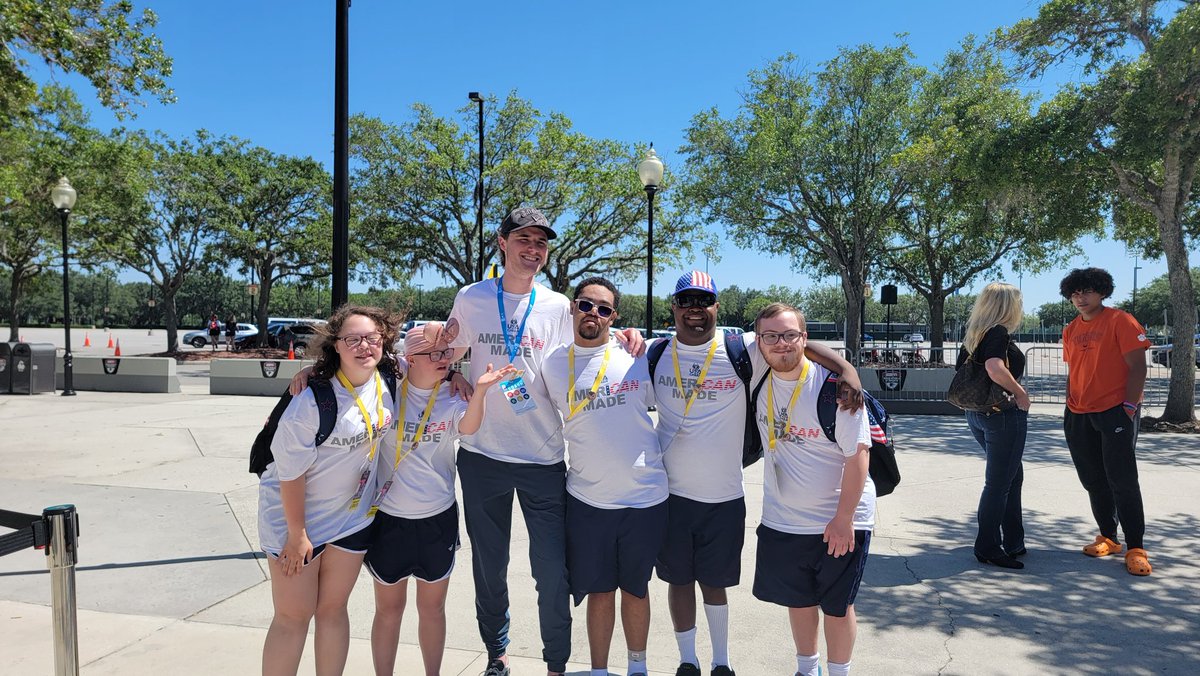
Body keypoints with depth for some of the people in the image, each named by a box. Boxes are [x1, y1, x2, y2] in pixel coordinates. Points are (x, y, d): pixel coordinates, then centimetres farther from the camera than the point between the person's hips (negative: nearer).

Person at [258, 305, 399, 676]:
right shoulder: (313, 400, -25)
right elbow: (291, 471, -20)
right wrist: (297, 534, -14)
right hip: (296, 513, -5)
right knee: (293, 617, 5)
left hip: (352, 515, 5)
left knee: (333, 609, 15)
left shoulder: (386, 384, -9)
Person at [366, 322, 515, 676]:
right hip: (390, 516, -1)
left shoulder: (452, 395, -7)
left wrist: (479, 390, -47)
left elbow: (468, 426, -27)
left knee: (432, 607, 15)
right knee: (389, 608, 13)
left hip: (438, 517, 1)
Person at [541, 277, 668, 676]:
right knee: (600, 591, 11)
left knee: (635, 589, 17)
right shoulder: (552, 366, 0)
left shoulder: (636, 358, -3)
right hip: (587, 499, 0)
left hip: (646, 497, 0)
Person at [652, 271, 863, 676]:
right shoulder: (657, 353, 0)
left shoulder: (742, 350, -6)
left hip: (725, 496, -1)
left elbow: (796, 341, -4)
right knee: (679, 580, 14)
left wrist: (846, 369, -17)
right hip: (670, 491, 1)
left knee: (714, 582, 14)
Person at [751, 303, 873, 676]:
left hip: (839, 522, -5)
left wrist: (843, 519, -19)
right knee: (798, 600, 20)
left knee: (836, 606, 11)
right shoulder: (758, 379, -6)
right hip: (782, 520, 5)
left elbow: (858, 454, -19)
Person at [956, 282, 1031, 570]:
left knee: (1013, 476, 21)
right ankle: (988, 548, 9)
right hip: (1003, 414, -9)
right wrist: (1021, 394, -19)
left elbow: (963, 369, 17)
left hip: (977, 414, 9)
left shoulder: (973, 335, 11)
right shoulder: (998, 332, -15)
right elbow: (995, 368, -31)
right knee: (998, 483, 1)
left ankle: (1014, 542, 28)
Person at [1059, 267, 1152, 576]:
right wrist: (1069, 409, 10)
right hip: (1079, 417, 6)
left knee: (1122, 480, -5)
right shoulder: (1070, 331, 11)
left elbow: (1137, 367, -10)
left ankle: (1136, 548, 3)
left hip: (1115, 412, -6)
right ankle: (1108, 538, 24)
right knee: (1093, 481, 11)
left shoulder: (1120, 321, -7)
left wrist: (1129, 407, -16)